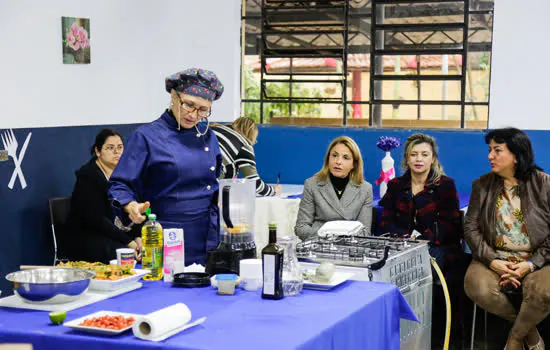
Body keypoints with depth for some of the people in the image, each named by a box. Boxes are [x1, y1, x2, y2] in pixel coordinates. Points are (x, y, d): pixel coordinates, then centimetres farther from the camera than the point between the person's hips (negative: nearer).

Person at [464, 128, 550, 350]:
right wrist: (491, 260, -12)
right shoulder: (482, 185, 7)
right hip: (494, 259, 2)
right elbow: (471, 227, 2)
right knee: (477, 288, -30)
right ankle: (530, 331, -1)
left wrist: (531, 264, -15)